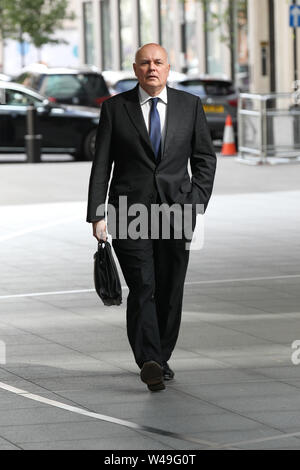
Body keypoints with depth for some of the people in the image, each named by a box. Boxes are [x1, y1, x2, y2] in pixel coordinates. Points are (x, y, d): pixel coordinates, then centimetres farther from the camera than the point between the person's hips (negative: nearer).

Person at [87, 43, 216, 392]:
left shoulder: (189, 105, 8)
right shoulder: (115, 108, 4)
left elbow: (205, 159, 11)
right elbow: (101, 165, 3)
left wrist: (196, 203, -2)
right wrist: (97, 215, -5)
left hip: (176, 210, 2)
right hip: (130, 212, -2)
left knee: (170, 291, 5)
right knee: (142, 287, -14)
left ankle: (161, 358, 19)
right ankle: (148, 362, -20)